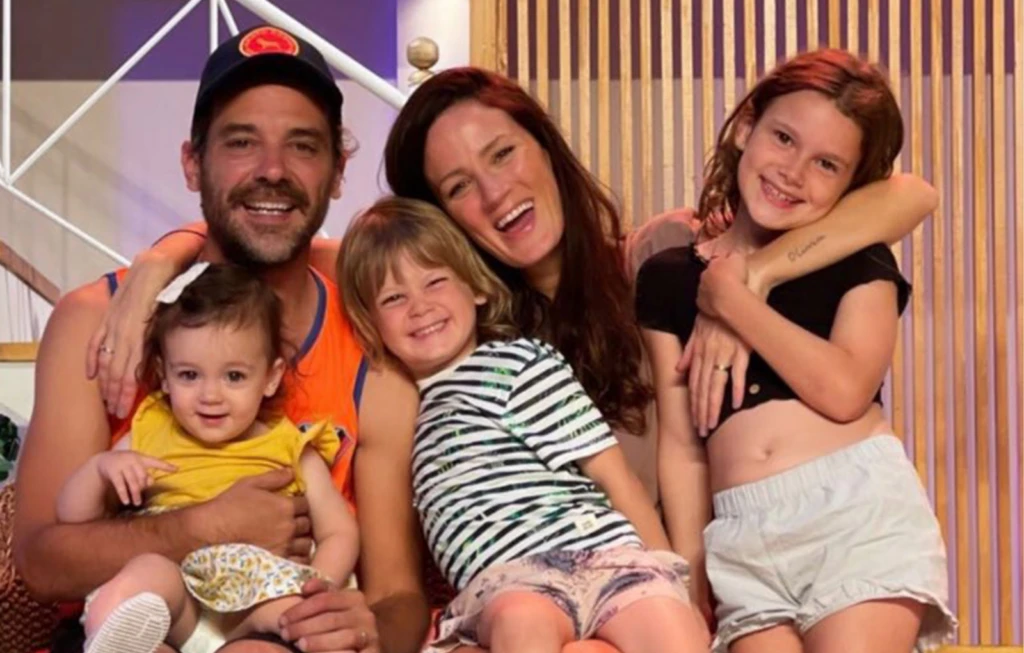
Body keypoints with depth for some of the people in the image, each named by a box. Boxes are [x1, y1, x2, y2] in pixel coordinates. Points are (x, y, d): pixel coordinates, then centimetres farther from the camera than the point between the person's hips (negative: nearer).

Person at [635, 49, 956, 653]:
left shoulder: (858, 262, 8)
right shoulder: (668, 279, 12)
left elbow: (844, 390, -10)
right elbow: (681, 445, 10)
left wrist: (731, 300, -2)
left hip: (861, 508, -2)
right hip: (742, 536, 2)